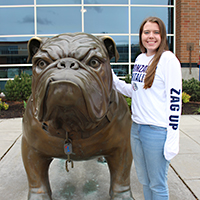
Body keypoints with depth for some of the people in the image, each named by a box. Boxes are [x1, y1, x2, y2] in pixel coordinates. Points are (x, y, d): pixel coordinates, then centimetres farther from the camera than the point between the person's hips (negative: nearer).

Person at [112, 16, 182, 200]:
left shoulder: (168, 59, -11)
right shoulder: (140, 59, 11)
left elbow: (175, 100, -14)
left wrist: (172, 139, -16)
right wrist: (112, 79, 9)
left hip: (157, 130, -7)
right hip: (136, 127, 7)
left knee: (157, 185, 9)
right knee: (144, 180, 21)